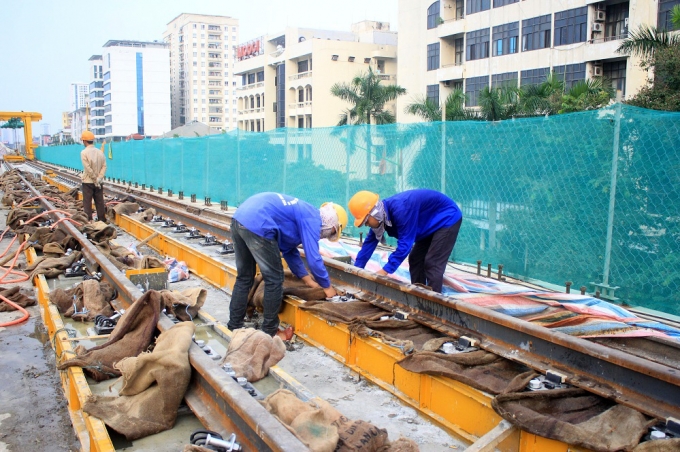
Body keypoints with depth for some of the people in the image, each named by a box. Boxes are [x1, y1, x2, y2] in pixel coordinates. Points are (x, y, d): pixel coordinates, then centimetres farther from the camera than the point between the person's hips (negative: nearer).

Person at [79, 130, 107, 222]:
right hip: (98, 182, 5)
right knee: (100, 202, 9)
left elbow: (88, 168, -16)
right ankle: (102, 220, 14)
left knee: (87, 202, 2)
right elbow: (104, 166, -2)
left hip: (88, 181, -4)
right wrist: (99, 179, -7)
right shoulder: (100, 152, 4)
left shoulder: (84, 152, -11)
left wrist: (95, 179, -9)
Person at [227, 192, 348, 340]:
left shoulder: (301, 214, 26)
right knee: (274, 280, 4)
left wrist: (307, 279, 31)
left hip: (239, 219, 10)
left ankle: (234, 326, 27)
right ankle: (270, 332, 13)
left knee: (244, 278, 20)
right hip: (256, 226, -10)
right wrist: (327, 286, 10)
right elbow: (313, 259, -5)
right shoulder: (312, 220, -1)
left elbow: (289, 250, 31)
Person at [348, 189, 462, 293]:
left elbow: (405, 243, -34)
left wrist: (385, 270, -32)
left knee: (432, 264, -15)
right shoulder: (382, 213, -8)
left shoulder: (400, 209, -37)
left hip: (448, 218, -9)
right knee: (415, 260, 10)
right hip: (433, 223, 9)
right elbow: (370, 242, 0)